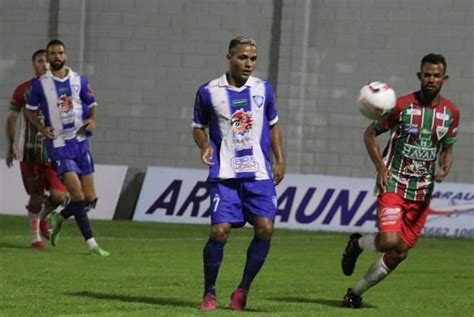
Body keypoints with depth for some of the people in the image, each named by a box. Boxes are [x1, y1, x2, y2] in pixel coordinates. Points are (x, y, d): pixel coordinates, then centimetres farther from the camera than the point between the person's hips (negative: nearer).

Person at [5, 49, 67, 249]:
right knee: (36, 196, 1)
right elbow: (11, 119, 8)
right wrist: (11, 148, 6)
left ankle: (43, 218, 22)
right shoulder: (24, 90, 2)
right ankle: (35, 235, 20)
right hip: (30, 150, -1)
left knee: (59, 195, -10)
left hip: (54, 150, 1)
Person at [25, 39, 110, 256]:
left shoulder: (79, 81, 5)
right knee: (77, 193, -17)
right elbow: (30, 110, 11)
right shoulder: (40, 85, -1)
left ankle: (59, 218, 28)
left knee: (90, 198, 1)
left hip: (80, 142, 4)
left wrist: (92, 120, -4)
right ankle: (91, 242, -11)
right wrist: (42, 128, -6)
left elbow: (92, 104, 17)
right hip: (58, 144, -4)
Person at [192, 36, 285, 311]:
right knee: (220, 230, -13)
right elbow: (198, 127, 11)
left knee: (265, 228, -12)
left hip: (259, 174, 2)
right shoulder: (209, 92, 0)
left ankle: (243, 290, 5)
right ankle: (209, 293, 6)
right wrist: (206, 146, -10)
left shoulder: (264, 89, 7)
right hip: (224, 175, -2)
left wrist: (280, 160, 9)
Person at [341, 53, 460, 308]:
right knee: (389, 241, -24)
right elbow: (370, 133, 1)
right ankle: (356, 244, 11)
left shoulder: (451, 113, 3)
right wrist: (380, 167, -12)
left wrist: (443, 170, -7)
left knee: (400, 253, 3)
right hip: (394, 183, -4)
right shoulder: (402, 105, -9)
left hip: (422, 191, 4)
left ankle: (356, 292, 21)